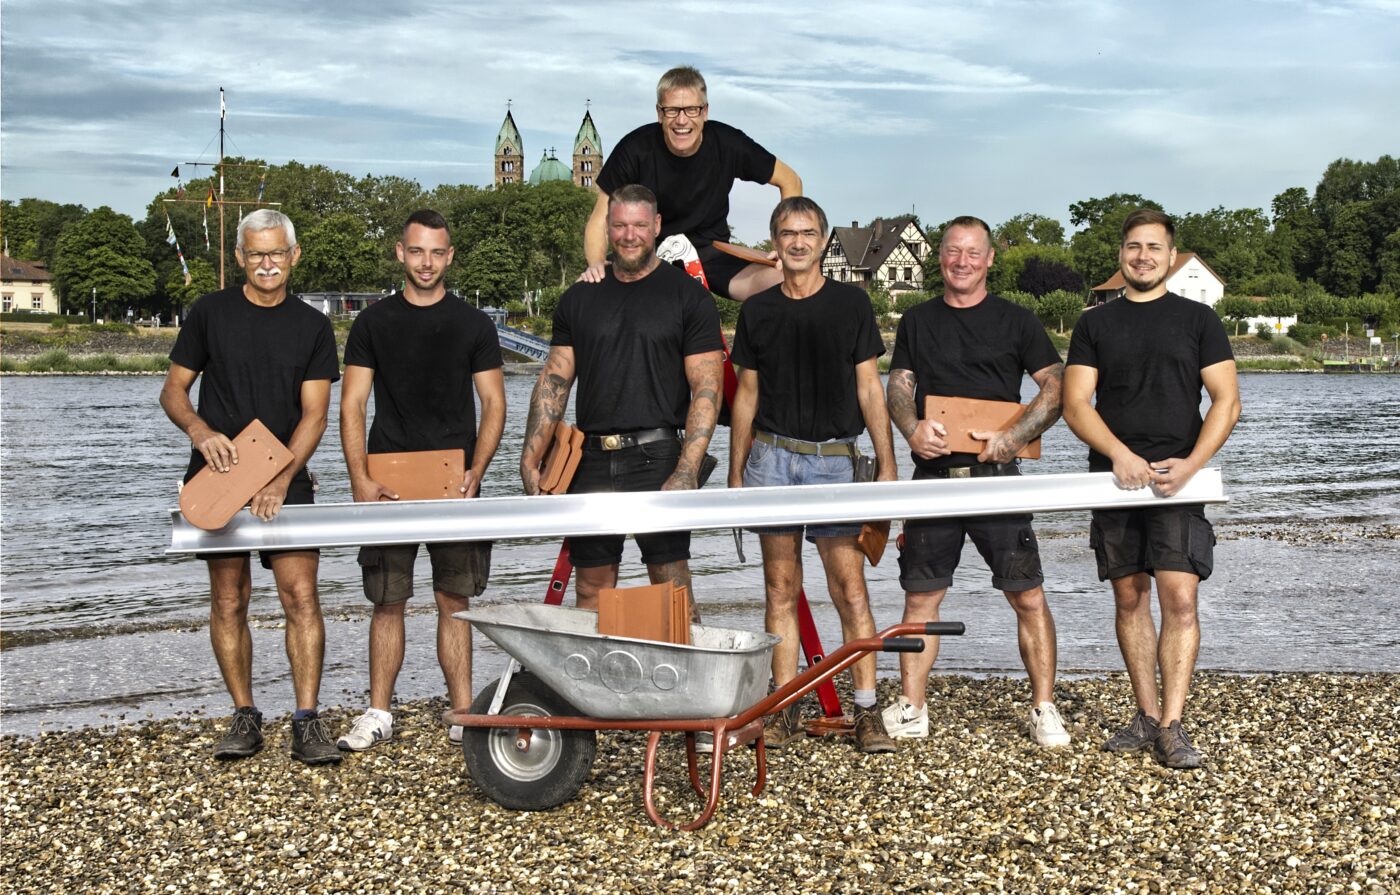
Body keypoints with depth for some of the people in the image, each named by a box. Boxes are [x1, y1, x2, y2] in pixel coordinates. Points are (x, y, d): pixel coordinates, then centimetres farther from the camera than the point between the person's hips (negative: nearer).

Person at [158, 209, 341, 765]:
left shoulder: (312, 327, 5)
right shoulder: (210, 313, 5)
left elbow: (313, 413, -2)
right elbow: (172, 390, 7)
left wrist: (280, 480, -15)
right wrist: (201, 431, -16)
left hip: (287, 482, 0)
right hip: (219, 478, 0)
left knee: (300, 595, -9)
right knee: (229, 599, 4)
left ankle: (307, 724, -6)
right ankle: (244, 718, 14)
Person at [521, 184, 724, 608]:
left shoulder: (688, 296, 2)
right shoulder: (580, 298, 14)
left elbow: (706, 389, -4)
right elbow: (553, 382, 14)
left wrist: (686, 472, -15)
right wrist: (530, 460, 2)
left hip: (657, 460, -4)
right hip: (592, 461, 4)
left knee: (670, 584, -7)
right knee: (590, 590, 7)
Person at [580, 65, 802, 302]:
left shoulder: (728, 144, -14)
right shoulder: (635, 150, -17)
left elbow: (790, 181, 0)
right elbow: (600, 220, -11)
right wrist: (596, 264, -32)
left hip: (710, 253, 1)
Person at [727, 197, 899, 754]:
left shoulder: (851, 304, 5)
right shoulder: (757, 310, 11)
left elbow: (869, 390, 4)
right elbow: (746, 396, 15)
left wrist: (887, 465, -2)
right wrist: (735, 474, 12)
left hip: (833, 458, -2)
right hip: (771, 456, 2)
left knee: (849, 586, -6)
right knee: (781, 587, 3)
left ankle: (867, 711, -1)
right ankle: (785, 710, 9)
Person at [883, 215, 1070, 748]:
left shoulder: (1015, 320, 7)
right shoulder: (917, 322, 14)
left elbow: (1054, 389, 4)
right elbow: (898, 388, 10)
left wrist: (1014, 436, -11)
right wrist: (913, 428, -12)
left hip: (997, 475, -2)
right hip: (933, 473, 2)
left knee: (1028, 595, -4)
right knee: (921, 595, 4)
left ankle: (1044, 711, 6)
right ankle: (910, 710, 13)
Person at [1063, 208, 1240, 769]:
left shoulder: (1198, 319, 7)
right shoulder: (1095, 324, 11)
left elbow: (1226, 400, 2)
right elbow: (1075, 405, 3)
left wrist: (1191, 464, -13)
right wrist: (1119, 454, -14)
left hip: (1178, 479, -2)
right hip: (1114, 475, 2)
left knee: (1180, 598, -12)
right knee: (1130, 598, 7)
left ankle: (1171, 727, -10)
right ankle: (1147, 716, 16)